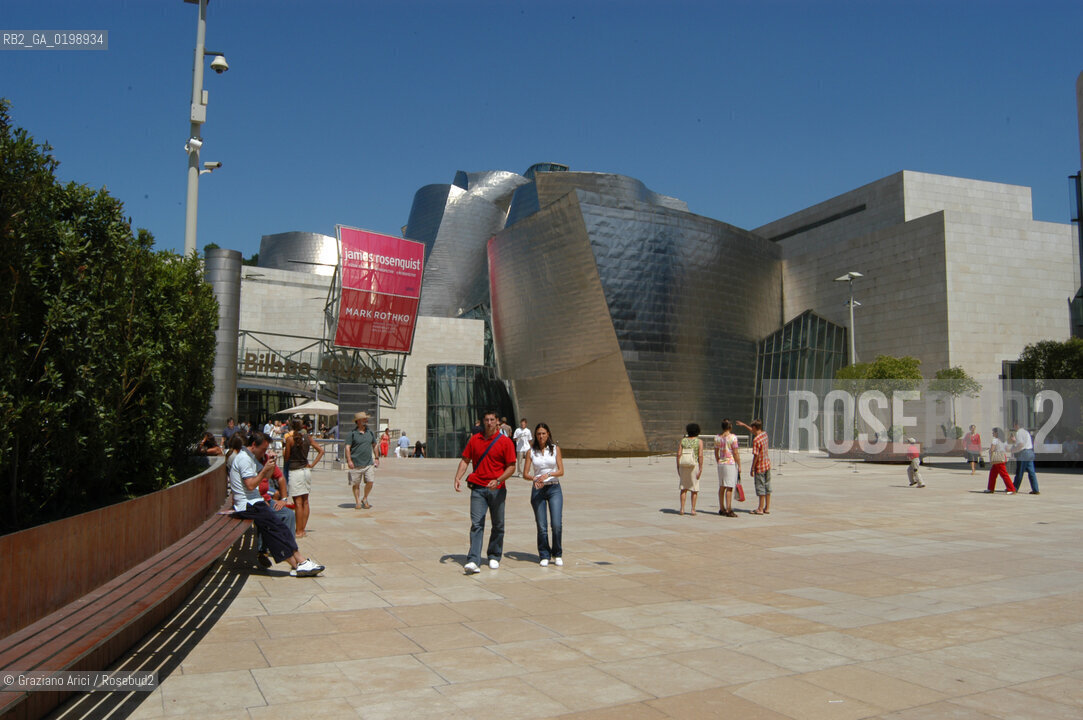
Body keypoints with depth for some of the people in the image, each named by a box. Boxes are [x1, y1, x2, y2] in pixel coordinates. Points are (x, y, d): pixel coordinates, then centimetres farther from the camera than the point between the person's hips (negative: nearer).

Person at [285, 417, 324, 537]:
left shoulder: (290, 439, -11)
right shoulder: (308, 437, 2)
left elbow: (287, 457, -5)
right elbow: (321, 451, 3)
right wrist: (312, 464, 5)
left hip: (295, 472, -5)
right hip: (306, 470, 5)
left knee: (298, 503, -2)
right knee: (305, 502, 11)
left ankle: (299, 531, 1)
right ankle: (303, 529, 17)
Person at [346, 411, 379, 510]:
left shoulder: (370, 432, 11)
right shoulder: (352, 433, -3)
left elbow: (374, 445, 22)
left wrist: (377, 458, 18)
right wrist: (349, 460, -14)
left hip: (369, 463, 3)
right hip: (356, 464, -3)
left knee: (370, 482, -6)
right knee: (356, 484, 4)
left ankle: (365, 499, 16)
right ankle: (357, 502, 19)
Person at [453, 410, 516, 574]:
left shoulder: (505, 442, -2)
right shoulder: (475, 439, 8)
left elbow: (511, 467, -3)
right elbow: (465, 460, 12)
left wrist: (498, 480, -17)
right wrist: (458, 477, -4)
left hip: (497, 489, -1)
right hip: (478, 488, 1)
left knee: (498, 525, 9)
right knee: (476, 524, -8)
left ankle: (494, 557, 26)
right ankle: (473, 561, -12)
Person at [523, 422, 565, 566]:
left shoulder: (555, 449, 4)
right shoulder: (531, 451, 4)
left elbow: (561, 471, -2)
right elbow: (525, 474, 1)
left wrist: (548, 474, -20)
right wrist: (534, 478, -19)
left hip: (554, 489, 0)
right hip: (538, 490, 0)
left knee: (557, 524, -9)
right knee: (542, 526, 1)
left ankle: (557, 554, 11)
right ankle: (544, 556, 18)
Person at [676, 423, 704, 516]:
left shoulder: (682, 440, 3)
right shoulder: (699, 441, -3)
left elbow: (678, 454, -2)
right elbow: (700, 455, -11)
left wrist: (678, 467, 4)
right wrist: (700, 469, -9)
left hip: (683, 466, 2)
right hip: (694, 465, -2)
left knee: (683, 487, 11)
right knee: (694, 488, 8)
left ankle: (682, 509, 7)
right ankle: (693, 509, 8)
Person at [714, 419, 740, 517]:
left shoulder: (717, 438, 7)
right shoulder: (732, 437, -11)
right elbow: (736, 453, -12)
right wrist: (739, 466, -6)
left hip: (721, 464, 6)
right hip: (731, 464, -6)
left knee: (722, 487, 12)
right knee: (729, 488, -7)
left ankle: (721, 509, 19)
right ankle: (729, 510, -8)